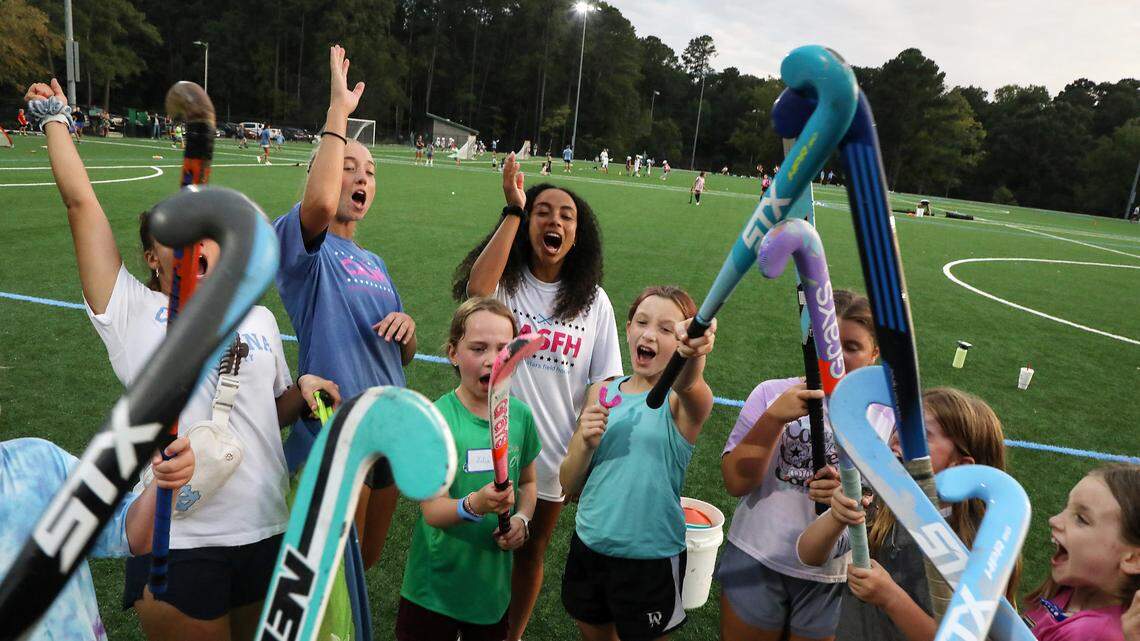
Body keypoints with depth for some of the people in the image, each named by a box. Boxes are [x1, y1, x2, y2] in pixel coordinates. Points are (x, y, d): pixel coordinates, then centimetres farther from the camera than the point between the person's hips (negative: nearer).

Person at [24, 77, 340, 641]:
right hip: (178, 541, -3)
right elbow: (81, 201, -2)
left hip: (267, 532, 4)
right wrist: (56, 118, 10)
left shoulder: (259, 317, 10)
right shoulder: (131, 312, -1)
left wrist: (302, 391, 0)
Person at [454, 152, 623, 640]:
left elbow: (602, 388, 0)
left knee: (531, 553, 21)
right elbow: (476, 289, -34)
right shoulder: (505, 280, -8)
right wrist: (513, 211, -27)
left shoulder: (593, 301, -1)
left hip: (553, 457, 2)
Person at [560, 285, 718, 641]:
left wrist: (694, 353, -61)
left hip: (650, 561, -4)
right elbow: (569, 486, 3)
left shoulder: (682, 401, -12)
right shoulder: (601, 394, 0)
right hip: (587, 547, 4)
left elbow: (689, 384, -39)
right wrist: (585, 443, -17)